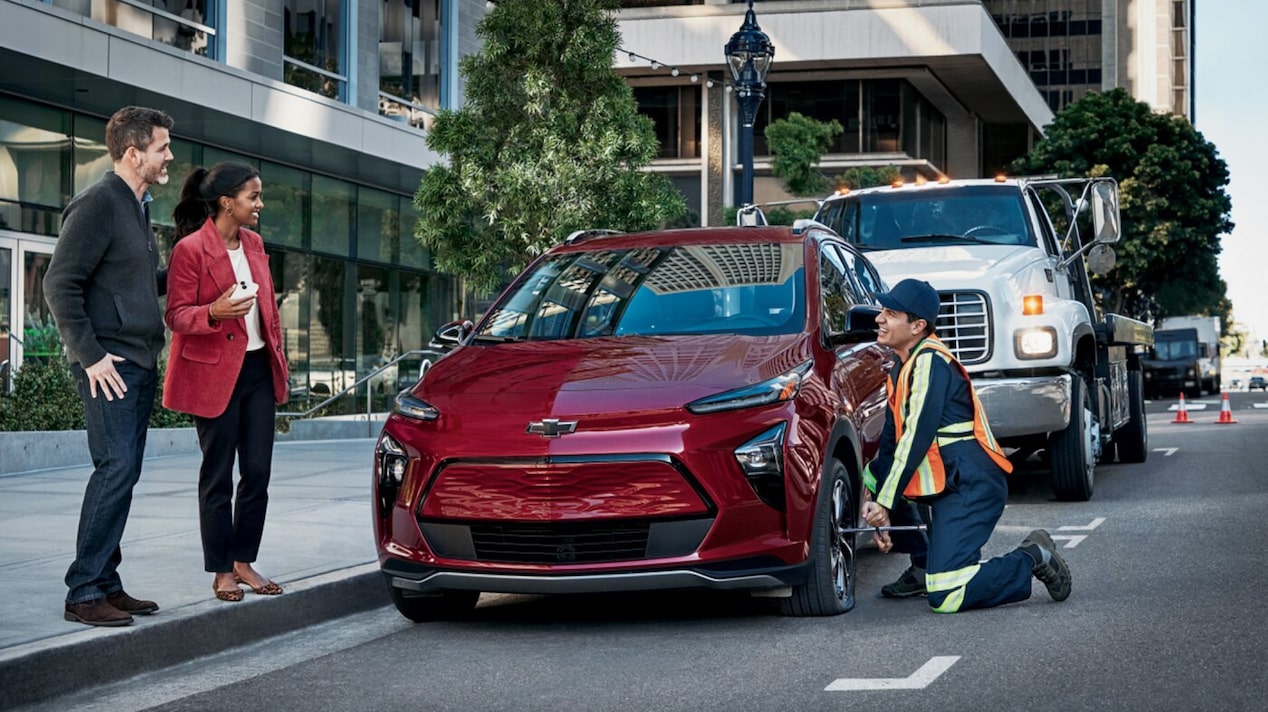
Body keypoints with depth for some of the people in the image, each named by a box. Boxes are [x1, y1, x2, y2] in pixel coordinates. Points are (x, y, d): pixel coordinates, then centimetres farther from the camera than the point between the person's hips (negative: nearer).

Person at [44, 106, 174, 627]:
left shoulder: (136, 207, 18)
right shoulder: (98, 203, -11)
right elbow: (60, 286, -16)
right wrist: (90, 356, -17)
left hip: (140, 364, 9)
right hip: (109, 365, -9)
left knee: (123, 473, 9)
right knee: (116, 468, -13)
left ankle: (106, 584, 14)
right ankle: (84, 593, -9)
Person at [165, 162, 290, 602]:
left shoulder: (253, 243, 11)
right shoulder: (190, 250, -11)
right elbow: (176, 315, -12)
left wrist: (278, 356, 15)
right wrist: (214, 312, -30)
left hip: (258, 370, 7)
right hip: (215, 375, -7)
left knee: (258, 473, 6)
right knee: (218, 478, 1)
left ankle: (244, 562, 17)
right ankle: (221, 572, 10)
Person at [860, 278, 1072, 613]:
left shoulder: (929, 362, -13)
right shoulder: (903, 368, 17)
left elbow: (916, 438, -18)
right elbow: (891, 441, 14)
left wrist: (885, 504, -15)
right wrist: (874, 501, 3)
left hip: (971, 487, -10)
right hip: (945, 484, 10)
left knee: (945, 598, -18)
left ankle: (1031, 560, 1)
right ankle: (926, 564, 14)